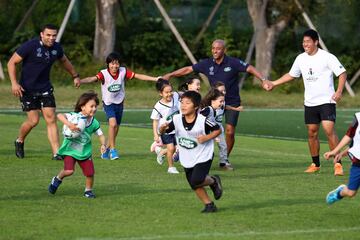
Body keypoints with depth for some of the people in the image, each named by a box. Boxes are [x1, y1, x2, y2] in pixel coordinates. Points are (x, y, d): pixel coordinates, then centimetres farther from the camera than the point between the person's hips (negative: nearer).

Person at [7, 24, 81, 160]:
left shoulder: (56, 48, 0)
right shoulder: (30, 46, -17)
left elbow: (64, 61, 24)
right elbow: (12, 63, -12)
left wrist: (75, 76, 33)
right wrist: (14, 83, -20)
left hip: (45, 88, 5)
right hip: (27, 89, -5)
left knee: (51, 119, -5)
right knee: (33, 120, -7)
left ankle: (56, 153, -6)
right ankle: (19, 141, 23)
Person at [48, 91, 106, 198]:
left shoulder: (94, 123, -5)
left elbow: (100, 135, 7)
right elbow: (60, 116, -30)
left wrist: (103, 144, -13)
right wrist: (69, 124, -45)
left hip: (85, 152, 4)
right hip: (70, 149, -4)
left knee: (90, 173, -2)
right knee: (69, 170, -19)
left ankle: (88, 190, 25)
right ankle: (58, 179, 14)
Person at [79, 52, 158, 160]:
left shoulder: (123, 71, -9)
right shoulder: (104, 73, -18)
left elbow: (138, 76, -8)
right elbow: (93, 78, -34)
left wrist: (155, 79, -11)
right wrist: (80, 81, -53)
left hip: (119, 103, 4)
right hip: (108, 103, -4)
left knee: (116, 128, 11)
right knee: (113, 124, -24)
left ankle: (107, 150, 29)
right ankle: (113, 149, -12)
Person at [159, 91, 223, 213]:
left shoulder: (203, 120, -20)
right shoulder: (177, 119, -10)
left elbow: (218, 129, -6)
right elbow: (163, 132, -5)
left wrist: (207, 137, -21)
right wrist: (162, 128, -28)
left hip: (203, 156, -5)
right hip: (187, 159, 5)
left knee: (196, 181, -20)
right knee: (195, 186, 9)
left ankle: (213, 181, 10)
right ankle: (209, 205, 29)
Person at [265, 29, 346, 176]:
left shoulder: (327, 57, -10)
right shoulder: (301, 59, 8)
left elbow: (342, 73, -9)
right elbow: (291, 75, 23)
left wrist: (339, 91, -22)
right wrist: (273, 84, 19)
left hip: (327, 101, -6)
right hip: (310, 103, 6)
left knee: (329, 130, -17)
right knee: (312, 133, 8)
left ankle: (338, 165, -13)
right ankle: (315, 164, 21)